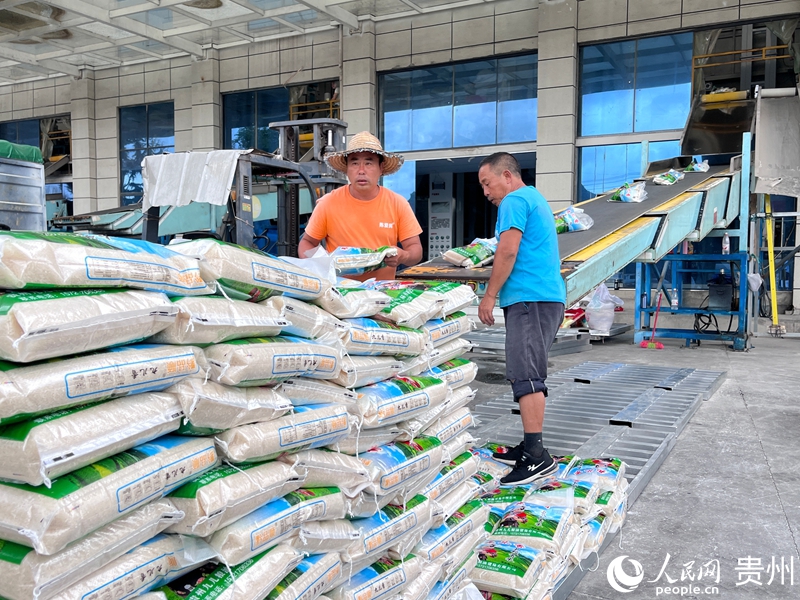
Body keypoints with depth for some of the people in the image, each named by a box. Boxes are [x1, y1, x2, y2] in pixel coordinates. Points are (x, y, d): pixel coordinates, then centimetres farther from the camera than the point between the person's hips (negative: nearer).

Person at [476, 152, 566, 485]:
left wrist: (489, 296, -9)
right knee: (529, 374, 12)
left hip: (529, 299, -11)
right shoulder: (536, 198, 27)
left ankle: (536, 456, -16)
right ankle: (530, 447, 16)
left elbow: (508, 251, -15)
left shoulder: (514, 201, -5)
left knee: (525, 375, -14)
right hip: (547, 297, 11)